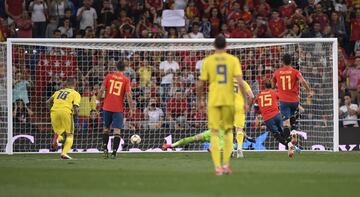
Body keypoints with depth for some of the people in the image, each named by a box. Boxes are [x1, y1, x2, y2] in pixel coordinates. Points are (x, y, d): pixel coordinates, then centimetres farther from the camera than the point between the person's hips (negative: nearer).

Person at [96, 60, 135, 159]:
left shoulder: (109, 76, 3)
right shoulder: (126, 80, -1)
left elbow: (102, 89, -2)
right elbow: (128, 95, -8)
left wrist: (97, 101, 8)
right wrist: (131, 108, -2)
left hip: (107, 107, 2)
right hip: (118, 108, -2)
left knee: (106, 128, 19)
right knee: (117, 130, -2)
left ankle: (105, 148, 7)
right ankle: (114, 152, -12)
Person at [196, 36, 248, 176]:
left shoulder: (207, 61, 2)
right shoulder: (233, 60, 0)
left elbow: (200, 84, 1)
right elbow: (240, 81, -8)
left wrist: (200, 100, 15)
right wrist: (245, 99, -2)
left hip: (213, 101, 0)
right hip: (229, 100, 1)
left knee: (214, 133, 1)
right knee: (228, 131, 17)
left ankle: (217, 166, -9)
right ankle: (226, 164, 11)